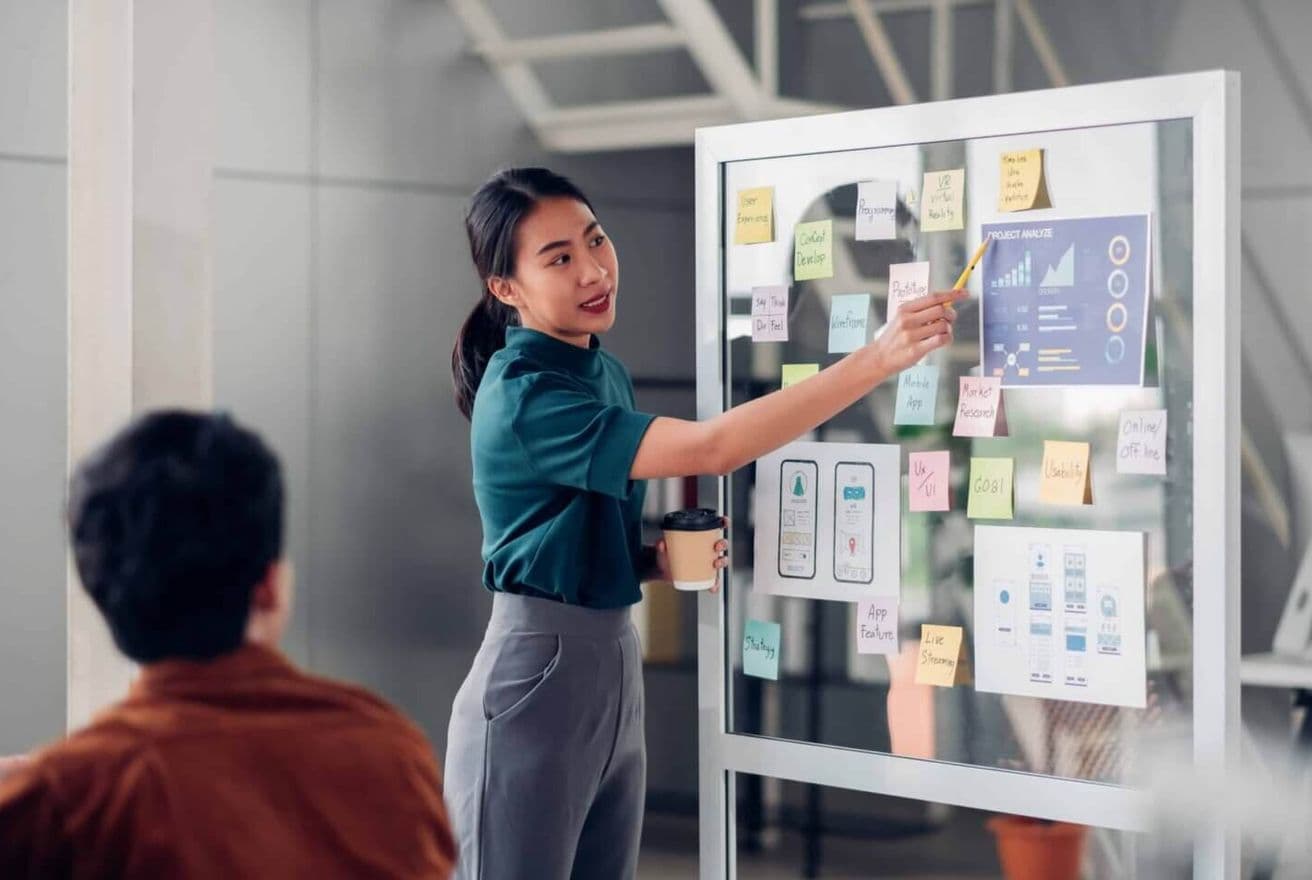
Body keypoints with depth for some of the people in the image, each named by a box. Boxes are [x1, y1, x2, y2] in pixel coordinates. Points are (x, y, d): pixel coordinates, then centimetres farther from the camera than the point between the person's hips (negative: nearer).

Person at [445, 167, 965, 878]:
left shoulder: (605, 371, 9)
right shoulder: (523, 398, -20)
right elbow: (711, 449, -29)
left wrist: (658, 559, -1)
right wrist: (877, 359, -33)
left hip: (615, 661, 8)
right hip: (538, 674, -8)